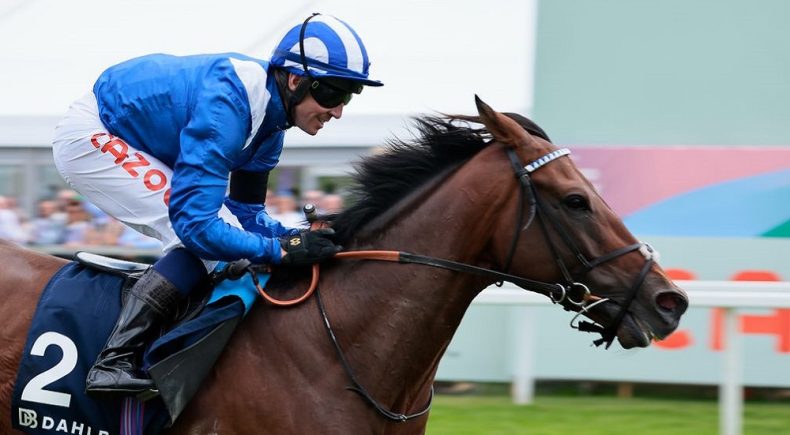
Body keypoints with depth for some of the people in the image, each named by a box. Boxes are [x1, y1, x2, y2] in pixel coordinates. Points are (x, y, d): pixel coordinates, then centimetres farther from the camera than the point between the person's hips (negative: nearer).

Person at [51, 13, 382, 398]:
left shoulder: (270, 110, -4)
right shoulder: (226, 106, -33)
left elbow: (246, 212, 5)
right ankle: (114, 361, -24)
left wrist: (297, 236, -13)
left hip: (132, 145, 10)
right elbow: (194, 222, -36)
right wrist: (280, 249, -34)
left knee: (227, 232, 5)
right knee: (202, 235, -21)